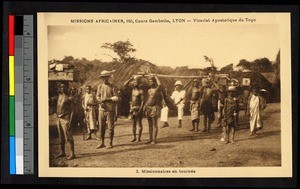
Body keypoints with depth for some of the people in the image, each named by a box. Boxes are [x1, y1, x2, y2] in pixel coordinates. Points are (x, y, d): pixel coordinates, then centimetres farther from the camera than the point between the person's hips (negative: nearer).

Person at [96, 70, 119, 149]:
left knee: (110, 127, -1)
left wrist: (106, 99, -15)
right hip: (101, 109, 3)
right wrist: (101, 102, -11)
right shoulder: (100, 86, 10)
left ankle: (110, 143, 7)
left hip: (110, 109, -3)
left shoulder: (112, 87, -1)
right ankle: (102, 143, 16)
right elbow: (97, 96, 9)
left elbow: (116, 98, -6)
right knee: (101, 127, 6)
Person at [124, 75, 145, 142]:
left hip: (138, 108, -6)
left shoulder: (141, 91, -8)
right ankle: (134, 137, 14)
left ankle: (139, 137, 0)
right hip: (132, 108, 6)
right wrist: (131, 78, 1)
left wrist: (140, 110, -19)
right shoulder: (133, 89, 11)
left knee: (139, 123, -2)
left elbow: (142, 101, -12)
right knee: (133, 123, 8)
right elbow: (125, 84, 9)